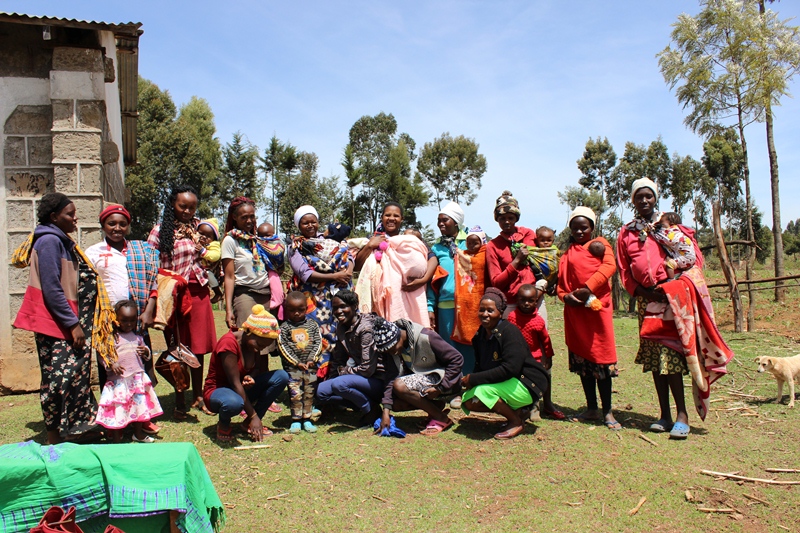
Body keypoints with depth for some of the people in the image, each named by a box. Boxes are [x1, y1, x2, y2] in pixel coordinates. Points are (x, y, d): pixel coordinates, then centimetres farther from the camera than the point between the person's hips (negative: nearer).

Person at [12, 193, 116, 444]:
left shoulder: (62, 241, 16)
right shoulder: (49, 241, -13)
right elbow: (52, 289, -19)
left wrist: (76, 321, 17)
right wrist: (73, 323, -18)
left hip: (67, 320, 9)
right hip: (55, 322, -9)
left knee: (75, 374, 11)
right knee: (60, 376, -6)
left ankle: (74, 428, 20)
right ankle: (55, 437, 4)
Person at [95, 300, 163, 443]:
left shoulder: (137, 337, 10)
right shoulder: (112, 337, -5)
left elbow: (146, 354, 19)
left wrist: (145, 351, -3)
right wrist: (111, 364, -23)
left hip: (138, 377, 5)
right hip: (119, 378, -5)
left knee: (139, 404, 14)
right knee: (118, 407, -1)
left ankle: (138, 433, 31)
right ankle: (117, 439, 13)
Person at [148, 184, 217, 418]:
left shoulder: (199, 227, 11)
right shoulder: (160, 230, 0)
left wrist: (194, 237, -5)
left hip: (198, 292, 3)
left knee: (198, 348, 8)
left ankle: (198, 397, 21)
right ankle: (179, 400, 13)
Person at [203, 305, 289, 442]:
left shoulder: (254, 342, -5)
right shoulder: (229, 343, -27)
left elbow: (257, 368, 8)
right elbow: (235, 383, -26)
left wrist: (250, 377, -18)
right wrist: (253, 415, -25)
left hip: (241, 389, 7)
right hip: (216, 391, -7)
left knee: (282, 376, -14)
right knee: (234, 403, -44)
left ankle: (248, 423, -3)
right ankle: (223, 425, -6)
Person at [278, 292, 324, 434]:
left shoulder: (312, 325, 4)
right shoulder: (284, 327, -1)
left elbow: (318, 343, 1)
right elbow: (283, 347, -7)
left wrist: (312, 359, -12)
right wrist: (297, 363, -13)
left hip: (311, 367, 2)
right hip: (292, 367, -2)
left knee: (310, 393, 9)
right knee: (295, 393, 0)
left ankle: (307, 419, 21)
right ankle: (296, 419, 12)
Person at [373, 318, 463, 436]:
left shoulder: (426, 338, -26)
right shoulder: (393, 346, -7)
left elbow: (457, 359, -22)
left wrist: (440, 388, -24)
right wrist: (386, 411, -18)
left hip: (442, 379, -8)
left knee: (399, 385, -27)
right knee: (395, 403, -11)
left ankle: (441, 419, -15)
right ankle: (436, 406, 6)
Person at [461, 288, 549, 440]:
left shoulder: (509, 332, -21)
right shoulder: (480, 335, 4)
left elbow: (509, 369, -30)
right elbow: (480, 366, 9)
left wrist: (474, 379, -27)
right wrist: (469, 379, -12)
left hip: (526, 384, -9)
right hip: (506, 383, 9)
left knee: (482, 391, -28)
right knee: (468, 402, -5)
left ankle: (517, 422, -4)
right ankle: (517, 411, 8)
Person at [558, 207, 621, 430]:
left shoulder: (600, 244, 8)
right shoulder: (567, 253, 20)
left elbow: (609, 266, -10)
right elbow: (560, 281, 15)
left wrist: (588, 288, -20)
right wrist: (565, 295, -7)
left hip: (597, 305, -5)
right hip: (574, 309, 5)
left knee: (601, 359, -4)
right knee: (581, 359, 9)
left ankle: (607, 412, 6)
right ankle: (591, 409, 20)